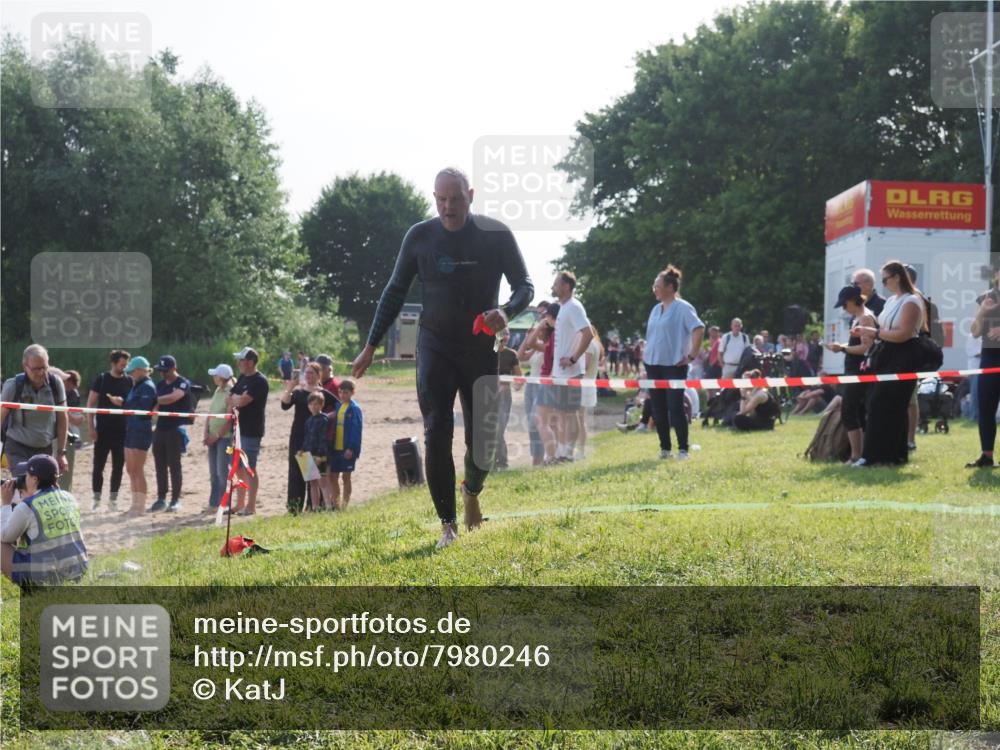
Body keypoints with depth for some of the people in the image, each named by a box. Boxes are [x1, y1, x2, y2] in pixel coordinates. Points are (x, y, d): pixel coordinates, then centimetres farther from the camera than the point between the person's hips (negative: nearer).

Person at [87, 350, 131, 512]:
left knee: (118, 466, 4)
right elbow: (90, 404, 0)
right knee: (98, 465, 1)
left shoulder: (129, 381, 6)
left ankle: (113, 498, 13)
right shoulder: (101, 379, -1)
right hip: (102, 430, -2)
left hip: (122, 431, 2)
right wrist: (91, 427, -7)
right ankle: (96, 498, 10)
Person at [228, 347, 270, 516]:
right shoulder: (242, 378, 14)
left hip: (251, 431, -9)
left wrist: (235, 399, -1)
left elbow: (242, 401, -22)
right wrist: (237, 400, -7)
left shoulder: (259, 381, -14)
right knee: (239, 467, 12)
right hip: (239, 429, 9)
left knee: (249, 468, -5)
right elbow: (229, 401, 14)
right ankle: (240, 505, 19)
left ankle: (251, 506, -1)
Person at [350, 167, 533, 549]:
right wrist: (371, 346, 3)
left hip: (482, 349, 0)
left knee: (482, 436, 5)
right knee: (437, 434, -11)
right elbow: (395, 292, 6)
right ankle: (448, 524, -5)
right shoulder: (419, 237, -3)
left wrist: (506, 312, -26)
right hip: (435, 348, 0)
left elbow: (524, 286, -3)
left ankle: (472, 491, 38)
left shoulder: (496, 234, -7)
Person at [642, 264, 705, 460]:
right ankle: (665, 448, 16)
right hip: (653, 365, 7)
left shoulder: (682, 308, -9)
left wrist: (691, 356, -17)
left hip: (674, 366, -7)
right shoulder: (656, 309, 14)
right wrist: (646, 366, 15)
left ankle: (683, 449, -1)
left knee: (675, 408, -7)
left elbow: (699, 329, -17)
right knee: (658, 409, 8)